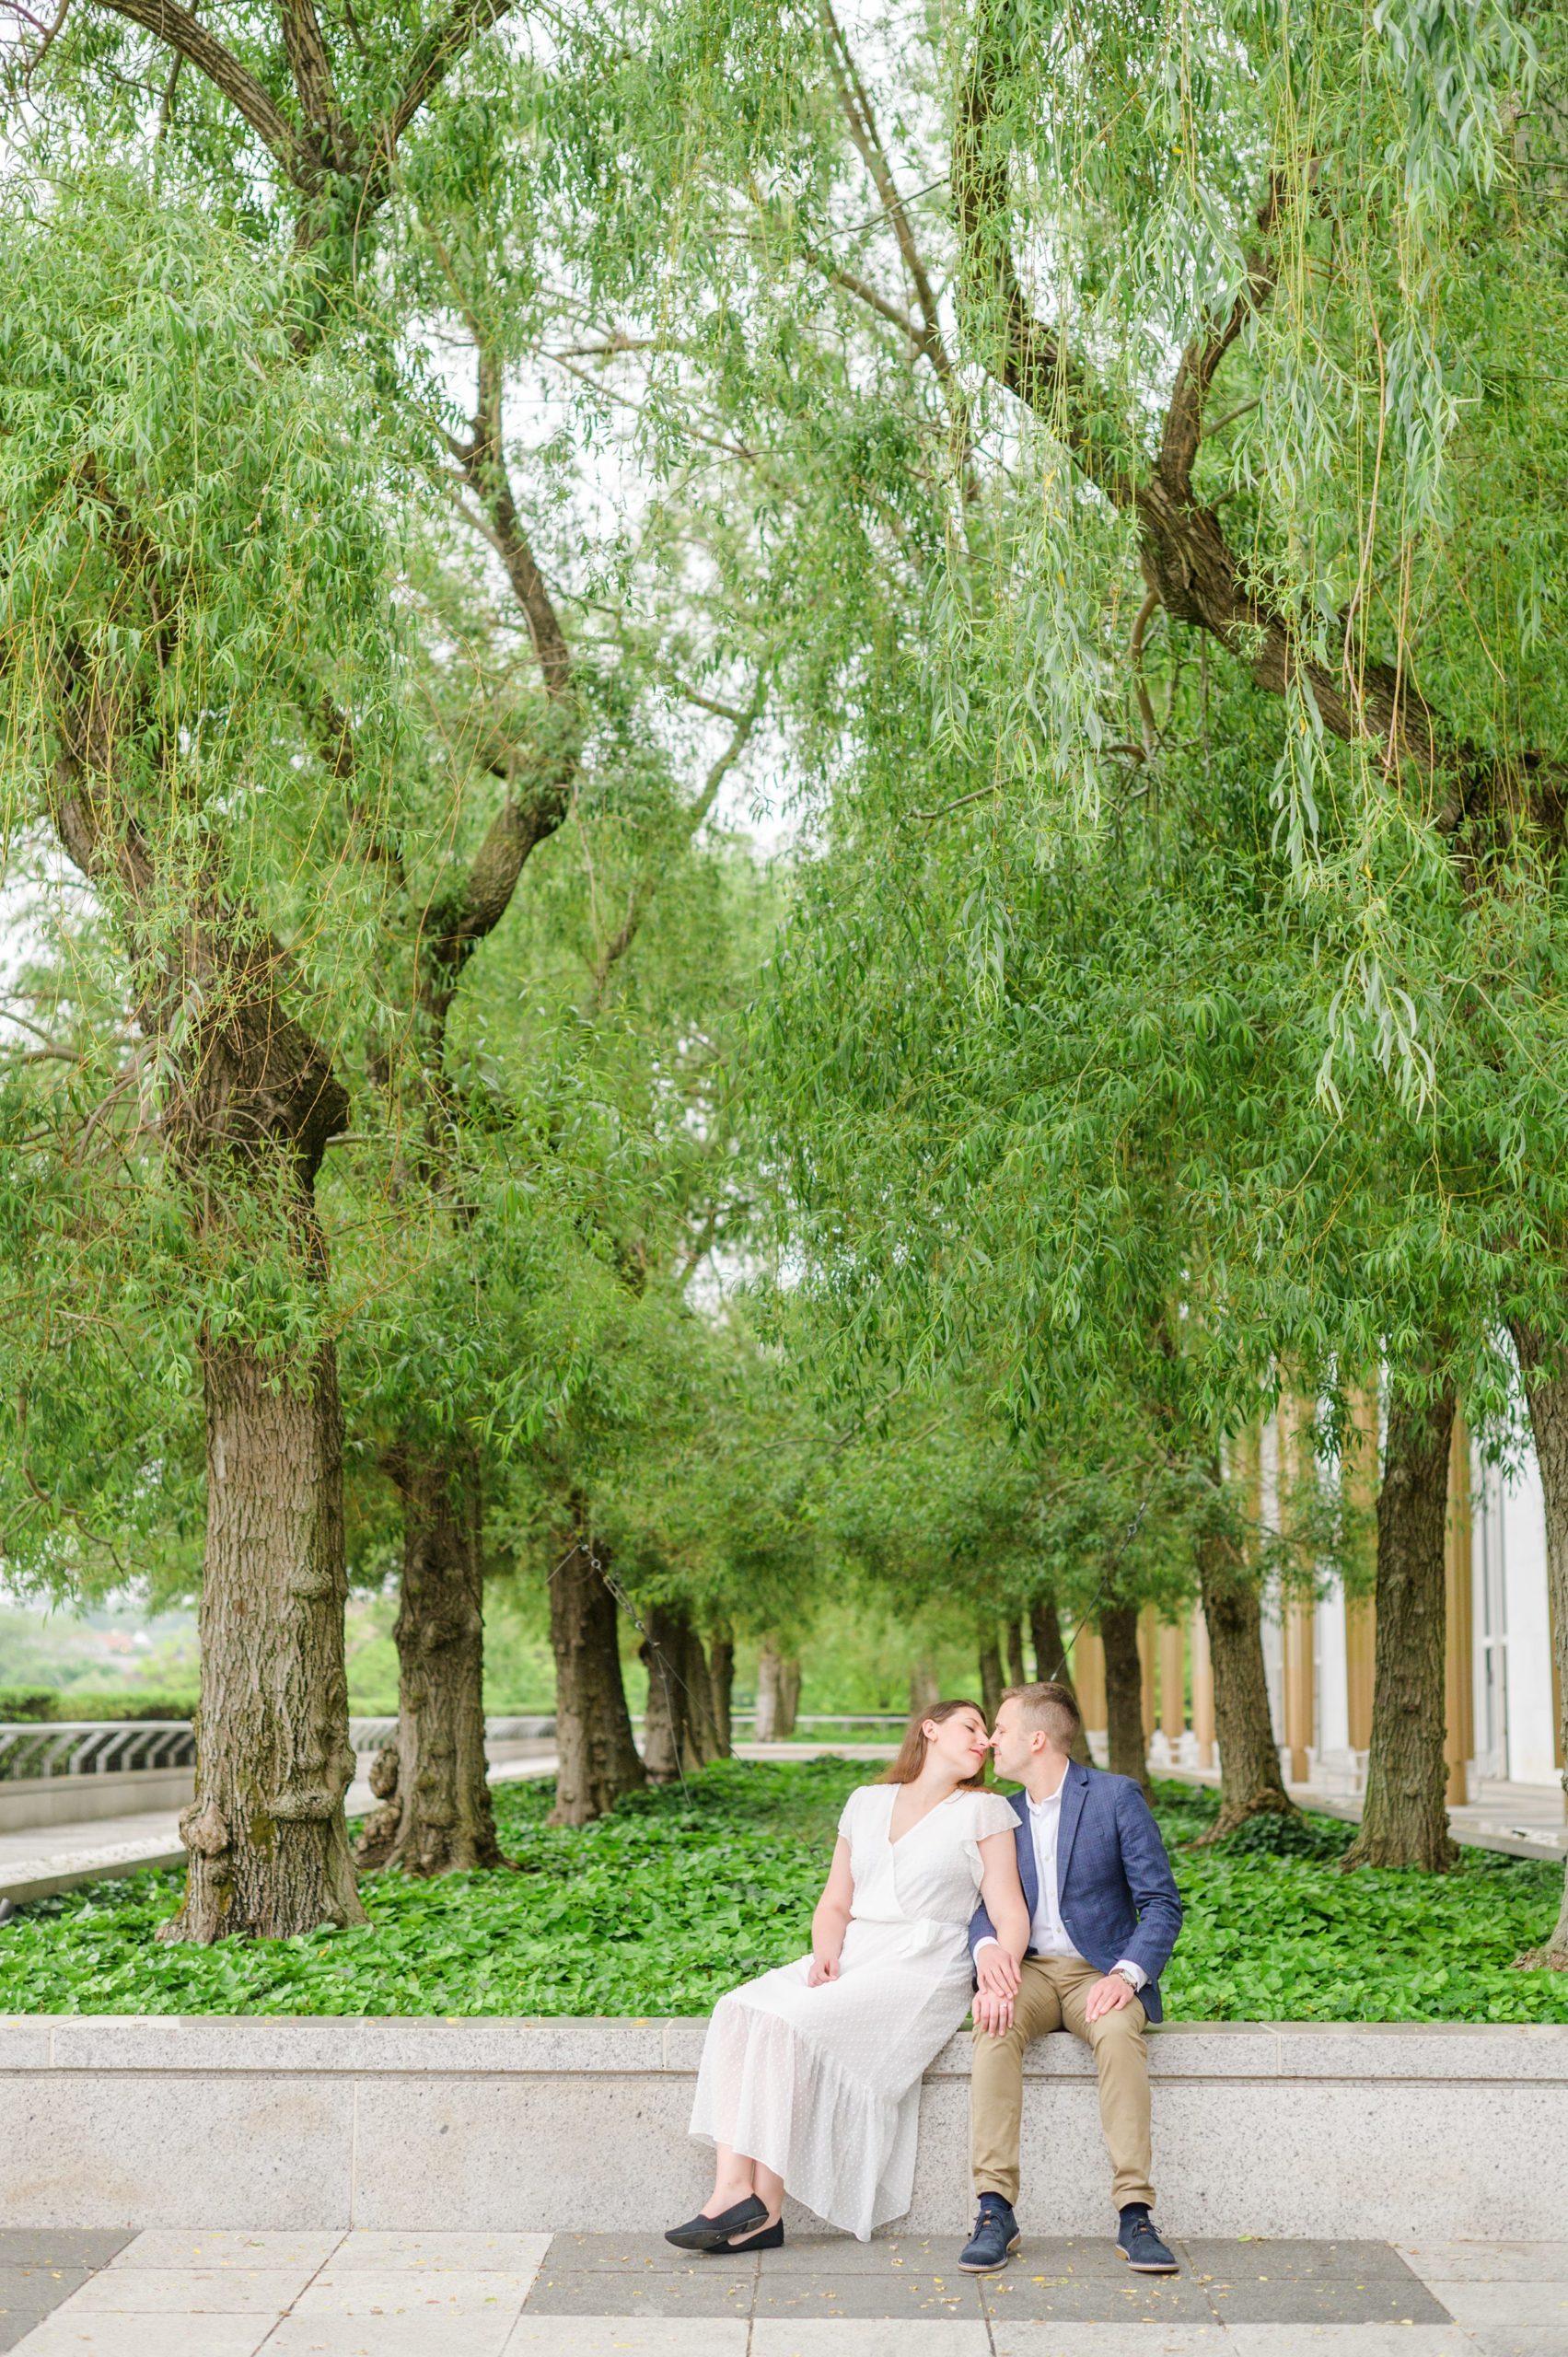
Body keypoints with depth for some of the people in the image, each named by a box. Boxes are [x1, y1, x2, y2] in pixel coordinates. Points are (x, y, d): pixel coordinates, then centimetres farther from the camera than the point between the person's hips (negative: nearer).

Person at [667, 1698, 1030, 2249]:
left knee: (787, 2023, -26)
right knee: (738, 2010, -21)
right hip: (849, 1959, 5)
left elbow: (1009, 1914, -2)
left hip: (924, 1970, -5)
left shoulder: (984, 1811, 5)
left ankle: (764, 2206, -21)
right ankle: (734, 2186, -28)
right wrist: (825, 1953, -3)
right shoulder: (866, 1803, 17)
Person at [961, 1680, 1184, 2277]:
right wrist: (987, 1948, -17)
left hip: (1099, 1974, -3)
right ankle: (995, 2209, -32)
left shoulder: (1116, 1796, -1)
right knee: (995, 2022, -31)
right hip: (1026, 1970, 3)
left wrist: (1126, 1975, -21)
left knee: (1118, 2031, -36)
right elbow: (985, 1904, 9)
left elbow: (1162, 1904, -4)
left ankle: (1135, 2214, -34)